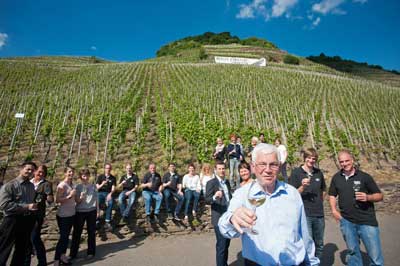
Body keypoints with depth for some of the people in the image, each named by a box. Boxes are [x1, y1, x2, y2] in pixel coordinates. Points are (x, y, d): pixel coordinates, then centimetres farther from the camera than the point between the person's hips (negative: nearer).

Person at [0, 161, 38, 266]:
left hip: (27, 221, 6)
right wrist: (26, 207, -22)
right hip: (12, 221, -6)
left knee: (22, 249, 19)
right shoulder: (9, 185, -11)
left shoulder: (32, 186, 9)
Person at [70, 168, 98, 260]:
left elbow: (96, 199, 6)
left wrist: (98, 210, 4)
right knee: (77, 232, 8)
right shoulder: (77, 187, -2)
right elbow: (77, 201, -4)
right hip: (80, 211, 0)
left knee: (91, 232, 8)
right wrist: (81, 197, -25)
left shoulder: (93, 186, 1)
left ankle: (91, 252, 22)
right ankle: (73, 253, 23)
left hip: (91, 211, 1)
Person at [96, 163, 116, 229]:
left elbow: (113, 188, 2)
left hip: (108, 193, 0)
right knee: (97, 202, -33)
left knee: (110, 203, -33)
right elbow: (97, 187, 5)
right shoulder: (100, 177, 10)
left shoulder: (113, 178, 10)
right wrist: (102, 184, -17)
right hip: (100, 193, 0)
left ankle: (107, 222, -29)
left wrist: (110, 194, -18)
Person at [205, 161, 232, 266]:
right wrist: (215, 197, -38)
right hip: (219, 218, -7)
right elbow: (207, 200, -19)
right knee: (221, 245, 1)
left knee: (226, 244, 18)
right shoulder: (211, 183, -12)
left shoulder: (227, 182, 9)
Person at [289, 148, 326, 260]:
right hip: (304, 214, -5)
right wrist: (302, 187, -25)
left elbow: (323, 191, 20)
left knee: (319, 245, 18)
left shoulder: (319, 173, 5)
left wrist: (319, 203, 8)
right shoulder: (296, 172, -8)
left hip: (319, 215, 5)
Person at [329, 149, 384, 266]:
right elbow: (332, 195, 14)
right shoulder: (336, 178, 3)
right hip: (346, 221, 3)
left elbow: (380, 196, -1)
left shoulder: (364, 176, -6)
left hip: (367, 221, -2)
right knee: (352, 251, 18)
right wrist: (334, 210, 1)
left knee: (375, 255, 3)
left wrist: (367, 197, -20)